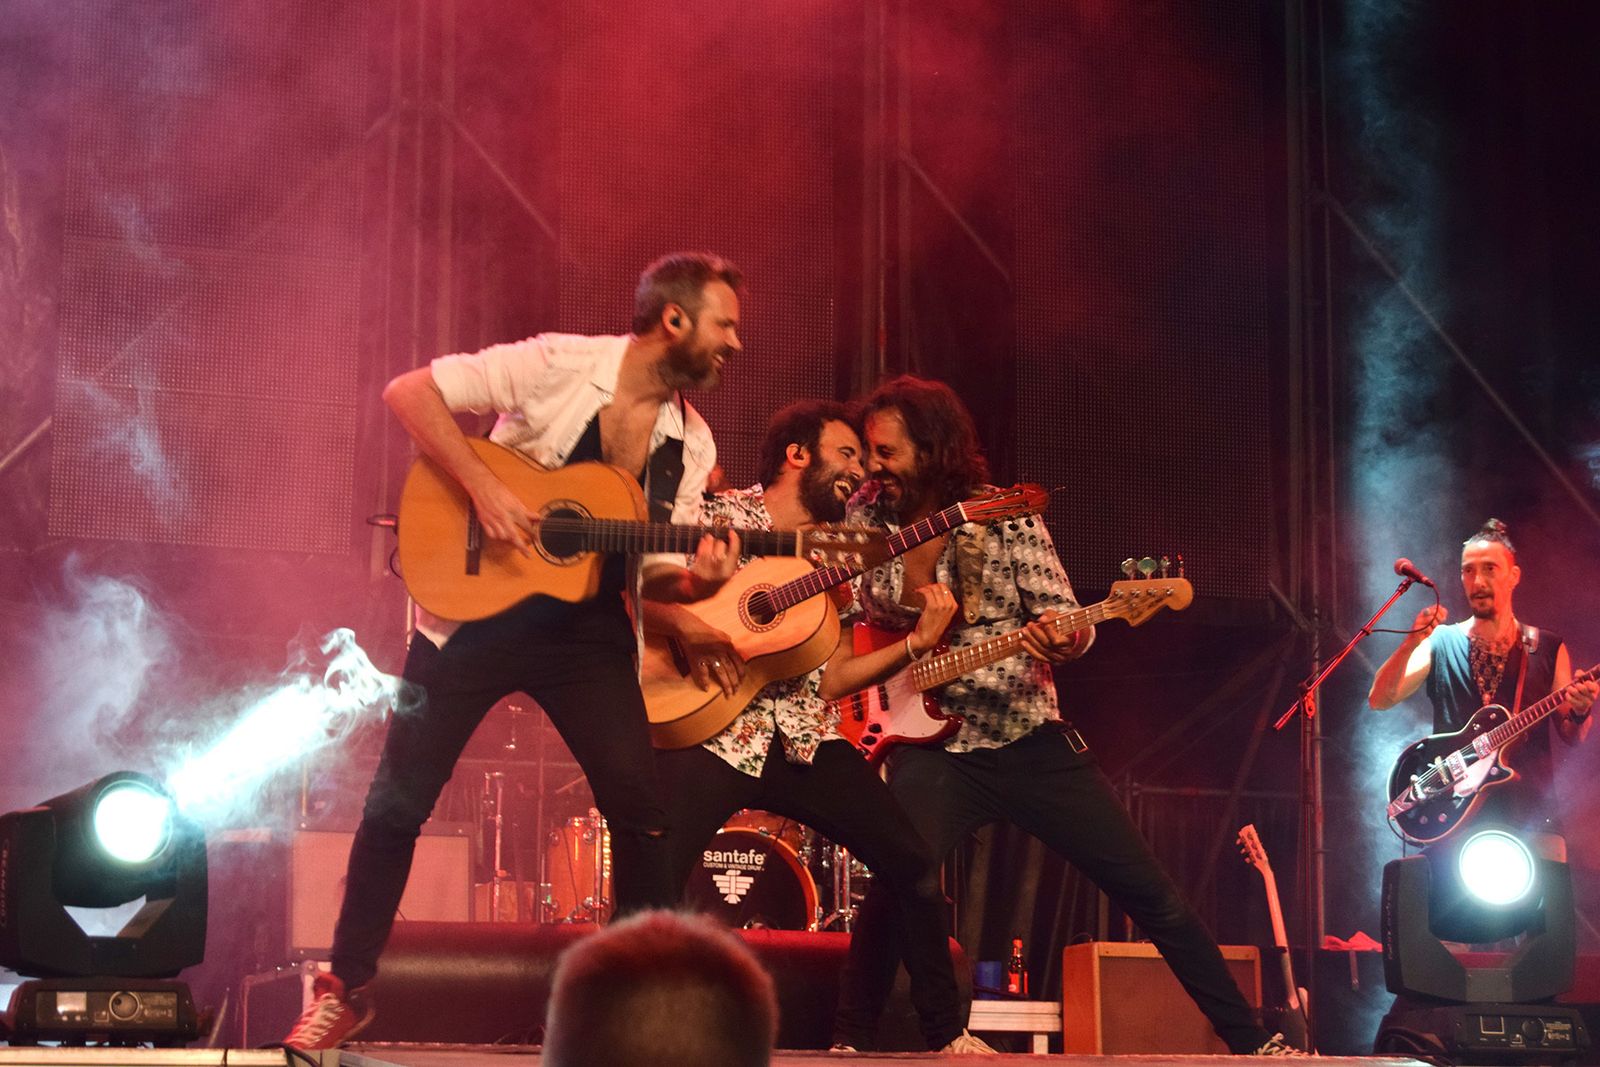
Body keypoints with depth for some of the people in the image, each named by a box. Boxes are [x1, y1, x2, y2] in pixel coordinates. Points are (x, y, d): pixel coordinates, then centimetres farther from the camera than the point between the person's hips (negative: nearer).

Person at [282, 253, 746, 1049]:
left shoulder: (690, 443, 2)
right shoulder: (558, 366, -14)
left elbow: (652, 574, 4)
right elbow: (408, 392, -16)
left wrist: (695, 582, -19)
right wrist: (482, 485, -25)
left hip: (586, 631, 4)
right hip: (474, 610, -4)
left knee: (642, 811, -6)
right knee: (397, 801, -1)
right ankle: (346, 989, 15)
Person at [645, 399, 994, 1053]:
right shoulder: (721, 515, 1)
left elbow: (829, 682, 12)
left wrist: (917, 644, 3)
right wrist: (689, 629, -21)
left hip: (804, 738, 5)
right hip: (710, 734, -5)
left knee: (914, 867, -1)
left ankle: (946, 1033, 13)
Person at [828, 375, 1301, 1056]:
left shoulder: (1005, 516, -3)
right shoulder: (869, 515, 3)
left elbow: (1064, 618, -5)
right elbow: (889, 614, -6)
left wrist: (1062, 640, -29)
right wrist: (926, 533, -18)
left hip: (1033, 740, 0)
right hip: (933, 747, 0)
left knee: (1152, 893, 0)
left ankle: (1250, 1040, 10)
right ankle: (850, 1043, -6)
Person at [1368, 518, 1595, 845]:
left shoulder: (1548, 649, 11)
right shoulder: (1441, 643, 8)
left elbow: (1571, 736, 12)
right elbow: (1379, 699, -3)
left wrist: (1579, 712, -11)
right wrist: (1411, 643, -18)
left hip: (1531, 815, 1)